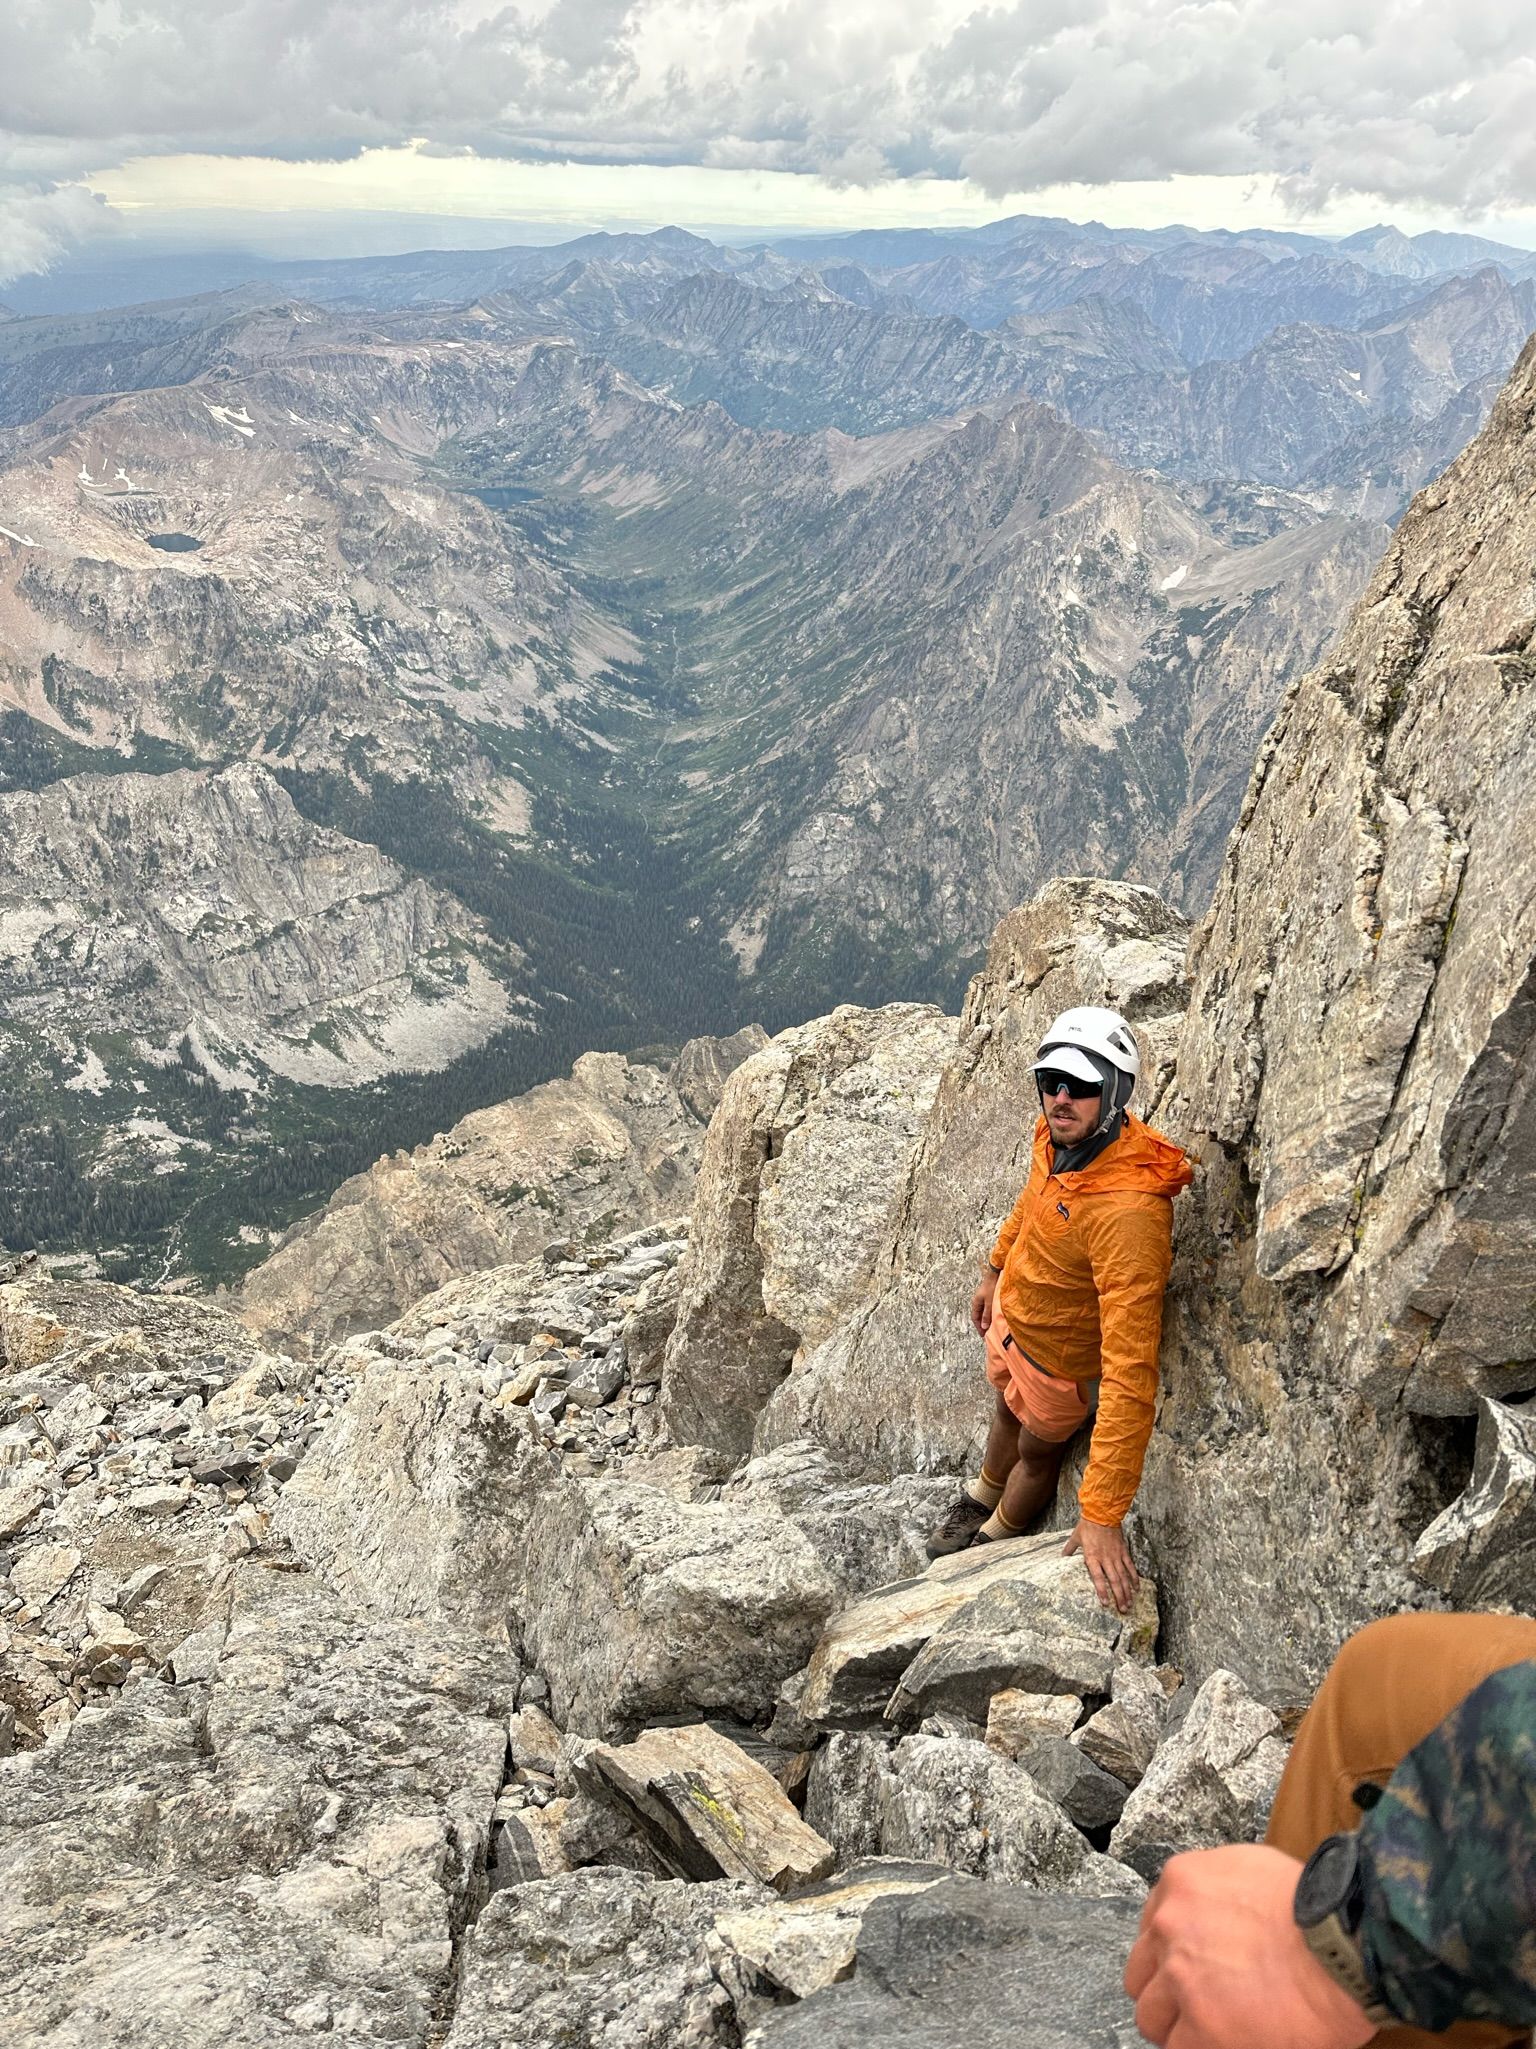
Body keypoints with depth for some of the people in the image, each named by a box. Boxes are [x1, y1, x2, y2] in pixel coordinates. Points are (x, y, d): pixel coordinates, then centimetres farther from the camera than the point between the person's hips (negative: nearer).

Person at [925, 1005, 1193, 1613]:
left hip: (1060, 1357, -6)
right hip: (1011, 1312, 6)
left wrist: (1101, 1517, -45)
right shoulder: (1056, 1134, -20)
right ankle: (982, 1499, 65)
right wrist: (994, 1272, 19)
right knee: (1009, 1411, 34)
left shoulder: (1129, 1210, -44)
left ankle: (997, 1539, 56)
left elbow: (1131, 1372, -45)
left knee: (1038, 1450, 25)